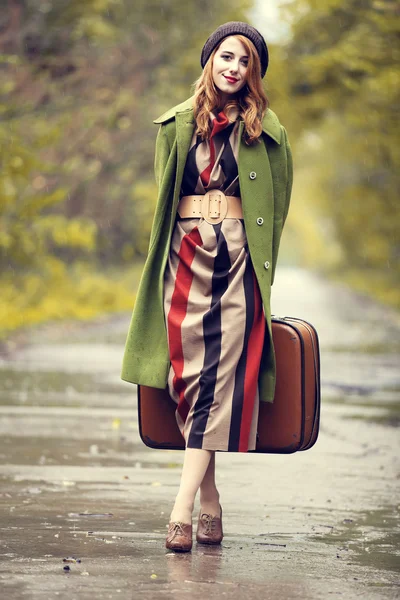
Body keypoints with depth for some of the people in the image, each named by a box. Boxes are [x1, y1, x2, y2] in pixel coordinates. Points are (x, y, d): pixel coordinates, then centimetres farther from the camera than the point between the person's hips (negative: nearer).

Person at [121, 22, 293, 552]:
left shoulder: (266, 132, 7)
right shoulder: (177, 125, 13)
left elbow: (278, 205, 11)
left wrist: (259, 264, 6)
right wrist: (171, 258, 12)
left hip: (239, 258, -2)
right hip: (186, 257, 2)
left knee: (220, 378, -12)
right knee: (190, 377, -4)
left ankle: (183, 508, -15)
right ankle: (211, 503, 4)